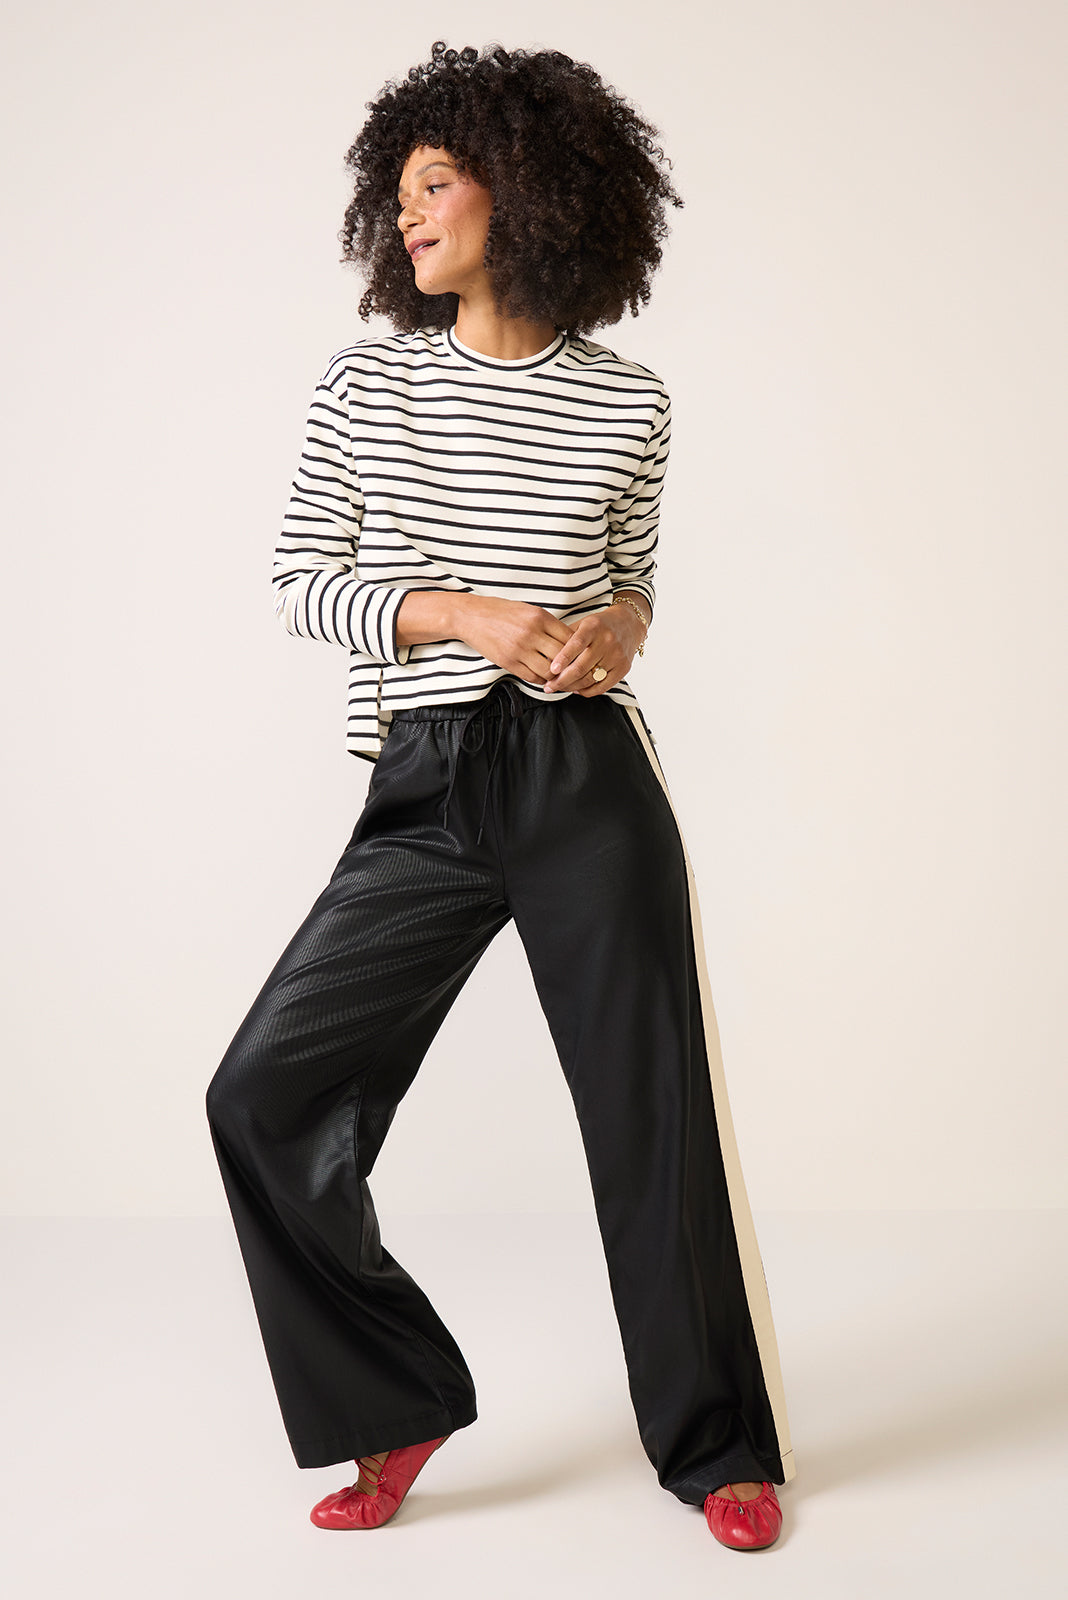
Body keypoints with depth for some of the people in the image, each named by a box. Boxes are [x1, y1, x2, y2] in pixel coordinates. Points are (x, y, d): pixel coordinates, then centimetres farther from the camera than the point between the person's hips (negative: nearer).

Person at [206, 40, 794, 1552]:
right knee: (265, 1094, -7)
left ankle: (718, 1445, 23)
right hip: (423, 795, 1)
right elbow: (302, 579, 6)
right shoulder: (368, 380, 7)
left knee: (655, 1113, 2)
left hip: (587, 778, -1)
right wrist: (462, 616, -10)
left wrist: (617, 629, -4)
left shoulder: (628, 405, 8)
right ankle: (393, 1404, 15)